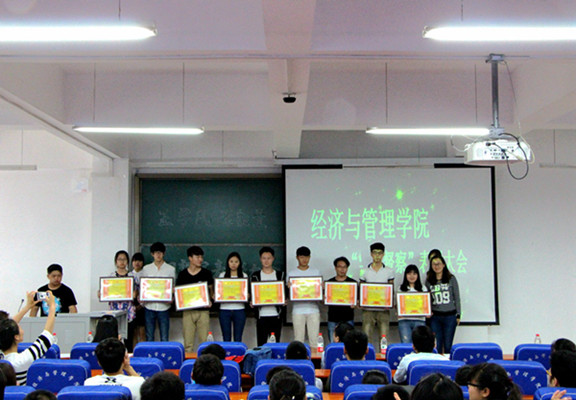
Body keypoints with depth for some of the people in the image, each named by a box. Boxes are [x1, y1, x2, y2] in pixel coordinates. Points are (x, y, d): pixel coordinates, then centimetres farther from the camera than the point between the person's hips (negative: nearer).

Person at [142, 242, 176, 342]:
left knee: (164, 338, 1)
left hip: (164, 307, -1)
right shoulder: (146, 269, 8)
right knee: (149, 337, 6)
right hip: (149, 306, 1)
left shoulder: (171, 269, 5)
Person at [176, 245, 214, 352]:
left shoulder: (206, 273, 6)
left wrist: (210, 301, -8)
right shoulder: (182, 274, 6)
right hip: (188, 311, 0)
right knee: (188, 342, 0)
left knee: (204, 341, -2)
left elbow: (211, 290, 12)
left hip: (203, 311, 0)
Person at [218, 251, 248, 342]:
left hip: (239, 309, 0)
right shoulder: (222, 275, 8)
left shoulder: (244, 276, 8)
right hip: (225, 310, 0)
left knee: (238, 340, 1)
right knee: (226, 339, 1)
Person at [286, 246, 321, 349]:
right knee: (298, 339, 1)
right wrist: (288, 286, -15)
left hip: (313, 310, 1)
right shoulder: (291, 274, 7)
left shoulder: (316, 272, 10)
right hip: (298, 310, -1)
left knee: (314, 338, -1)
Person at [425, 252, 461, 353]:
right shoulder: (429, 281, 7)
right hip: (435, 317, 1)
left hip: (450, 316, -1)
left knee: (448, 346, 0)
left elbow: (457, 297, 5)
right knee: (436, 346, 0)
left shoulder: (451, 279, 3)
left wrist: (458, 315, 2)